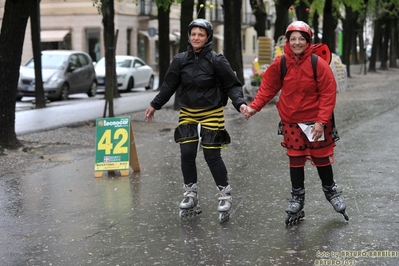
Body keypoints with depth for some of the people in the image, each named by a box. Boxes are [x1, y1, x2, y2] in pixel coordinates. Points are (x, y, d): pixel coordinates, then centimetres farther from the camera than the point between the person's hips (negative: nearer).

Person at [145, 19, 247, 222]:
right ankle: (191, 193, 18)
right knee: (187, 154, 0)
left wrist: (240, 103, -22)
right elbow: (169, 85, 10)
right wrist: (155, 105, 11)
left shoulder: (216, 61, -10)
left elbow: (232, 85, -7)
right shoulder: (180, 60, -1)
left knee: (212, 156, -5)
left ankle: (225, 194, 12)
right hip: (188, 114, 4)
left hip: (212, 114, -3)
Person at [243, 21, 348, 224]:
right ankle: (297, 200, 21)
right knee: (295, 160, 7)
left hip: (316, 122, -2)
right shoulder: (280, 64, -5)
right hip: (291, 122, 2)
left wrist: (321, 121, -17)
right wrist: (254, 107, -12)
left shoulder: (318, 64, -13)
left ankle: (331, 192, 32)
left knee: (322, 159, 9)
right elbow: (267, 88, 1)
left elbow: (328, 93, -12)